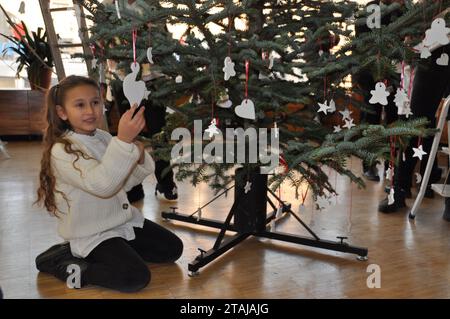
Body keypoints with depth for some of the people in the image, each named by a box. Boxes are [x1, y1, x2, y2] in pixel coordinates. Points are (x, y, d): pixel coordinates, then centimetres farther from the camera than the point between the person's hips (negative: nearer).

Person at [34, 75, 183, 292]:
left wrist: (138, 156, -15)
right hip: (92, 233, -7)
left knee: (172, 249, 7)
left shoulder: (104, 137, 2)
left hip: (123, 219, 8)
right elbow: (102, 184, -35)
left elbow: (126, 182, 6)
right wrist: (123, 140, -43)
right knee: (136, 277, -20)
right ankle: (62, 263, -3)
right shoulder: (61, 150, -20)